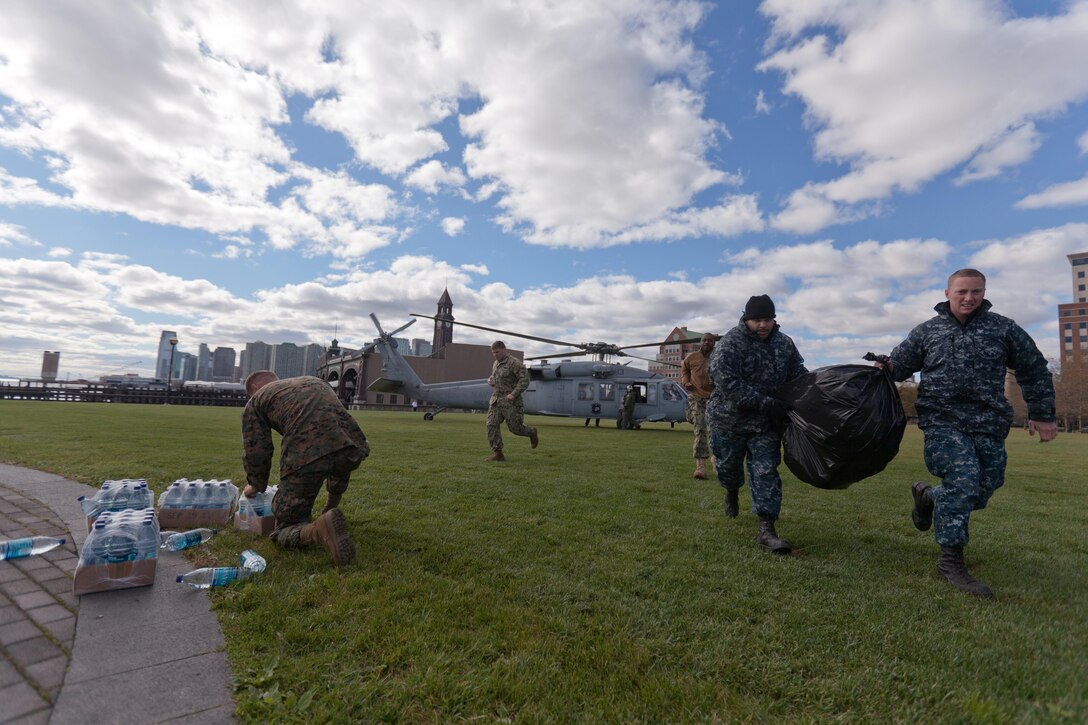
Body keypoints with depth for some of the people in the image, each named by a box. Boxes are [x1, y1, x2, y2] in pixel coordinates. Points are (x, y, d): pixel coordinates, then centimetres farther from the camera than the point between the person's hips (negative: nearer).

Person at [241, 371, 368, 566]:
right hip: (352, 447, 5)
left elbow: (256, 451, 19)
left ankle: (318, 531, -20)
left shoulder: (256, 400, 23)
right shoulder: (314, 380, 36)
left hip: (306, 456, -5)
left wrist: (256, 486, 38)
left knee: (285, 529, 11)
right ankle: (331, 508, 38)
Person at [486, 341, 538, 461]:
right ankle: (498, 454, -3)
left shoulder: (514, 363, -12)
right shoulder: (496, 363, 13)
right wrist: (490, 380, 7)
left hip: (510, 400, -7)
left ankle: (532, 433, 30)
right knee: (491, 425, -6)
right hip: (496, 399, 7)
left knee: (514, 427, -1)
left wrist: (514, 394, -26)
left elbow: (525, 380, -18)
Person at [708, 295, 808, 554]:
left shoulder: (785, 343, 3)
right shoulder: (730, 344, -16)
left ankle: (766, 530, -4)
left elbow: (800, 375, 12)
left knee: (766, 473, -5)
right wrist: (765, 403, -28)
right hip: (730, 419, -2)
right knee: (728, 465, 16)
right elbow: (727, 382, -25)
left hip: (767, 423, 3)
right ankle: (732, 492, 50)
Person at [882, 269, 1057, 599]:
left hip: (989, 425, 3)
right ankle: (951, 559, -8)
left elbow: (1035, 371, 15)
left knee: (984, 488, 5)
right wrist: (882, 367, -14)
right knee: (964, 478, -19)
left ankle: (927, 496, 35)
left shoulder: (1003, 328, 8)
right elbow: (898, 364, 10)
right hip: (943, 421, -3)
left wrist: (1041, 414, 13)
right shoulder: (927, 331, 7)